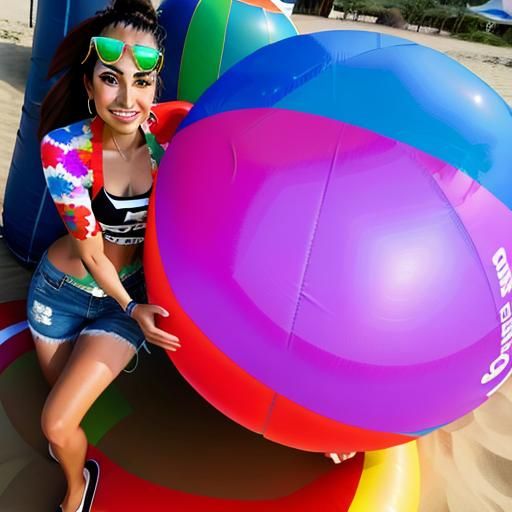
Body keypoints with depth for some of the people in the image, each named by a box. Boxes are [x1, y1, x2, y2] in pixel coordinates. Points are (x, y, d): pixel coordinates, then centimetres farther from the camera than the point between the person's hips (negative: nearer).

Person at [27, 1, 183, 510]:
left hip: (131, 294, 0)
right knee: (61, 405, 24)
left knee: (57, 425, -4)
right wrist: (132, 308, -21)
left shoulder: (169, 131, -20)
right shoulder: (63, 147, -24)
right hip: (61, 290, 1)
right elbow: (89, 249, -17)